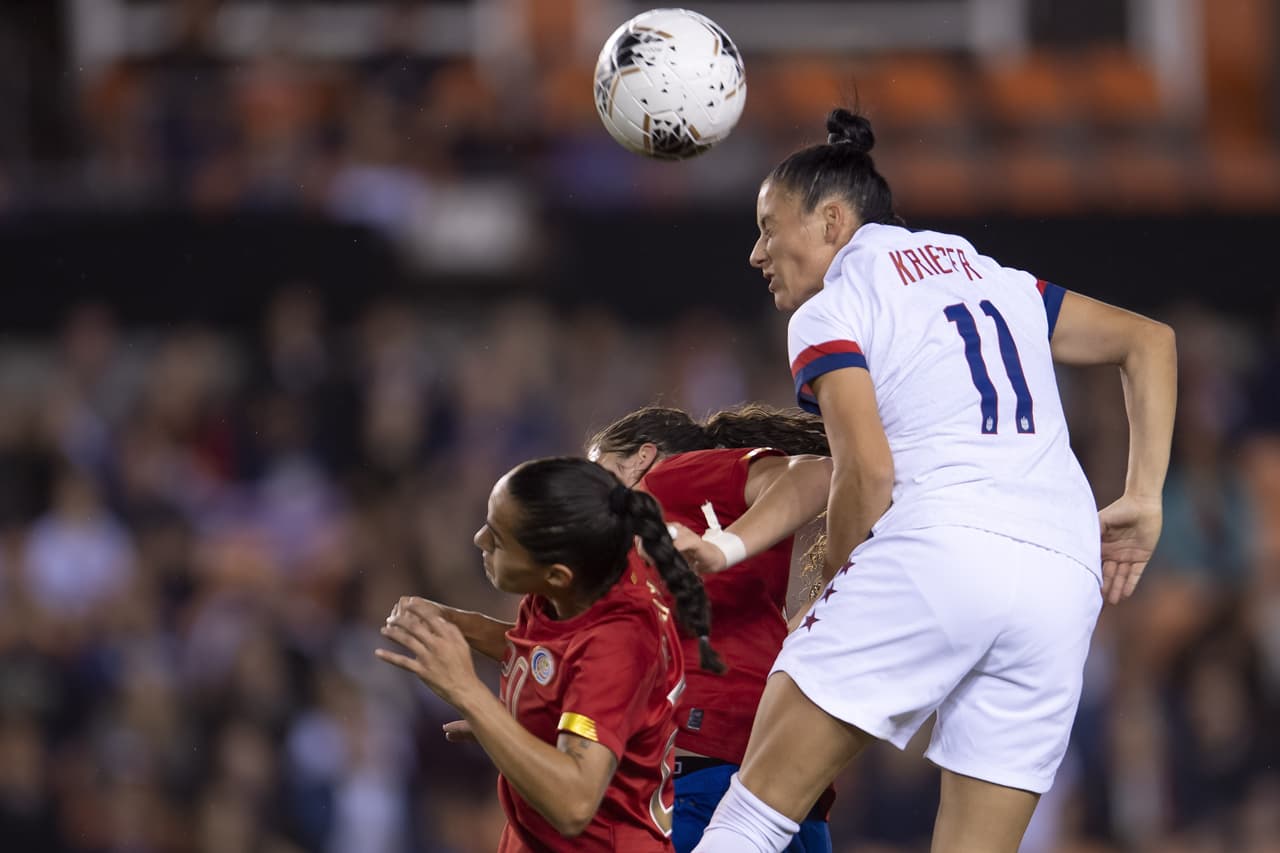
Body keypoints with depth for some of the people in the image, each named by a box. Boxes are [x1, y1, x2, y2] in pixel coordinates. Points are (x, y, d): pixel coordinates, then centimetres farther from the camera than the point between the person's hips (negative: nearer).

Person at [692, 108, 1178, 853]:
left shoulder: (831, 311, 7)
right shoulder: (994, 280, 26)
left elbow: (868, 473, -7)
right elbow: (1149, 340, 29)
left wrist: (836, 588, 7)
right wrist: (1144, 500, 22)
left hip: (936, 543, -6)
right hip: (1064, 577, 6)